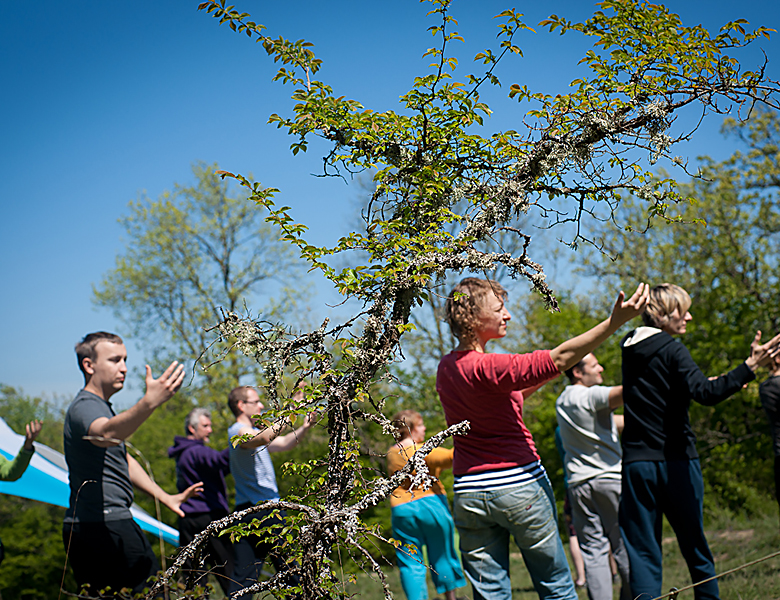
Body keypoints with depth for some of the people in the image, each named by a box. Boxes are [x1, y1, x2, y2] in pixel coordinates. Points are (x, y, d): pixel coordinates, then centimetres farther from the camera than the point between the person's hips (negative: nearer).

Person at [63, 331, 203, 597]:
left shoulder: (100, 406, 21)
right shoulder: (85, 406, -14)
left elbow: (123, 460, 31)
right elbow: (105, 434, -39)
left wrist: (165, 497, 31)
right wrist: (149, 403, -55)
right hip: (105, 527, -11)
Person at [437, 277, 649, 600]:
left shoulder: (445, 368, 7)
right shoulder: (486, 368, -18)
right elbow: (559, 358, -23)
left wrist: (541, 380, 14)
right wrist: (615, 322, -27)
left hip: (469, 493, 6)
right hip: (519, 486, -6)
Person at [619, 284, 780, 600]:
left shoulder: (629, 348, 10)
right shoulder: (671, 350, -9)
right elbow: (705, 394, -24)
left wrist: (706, 383, 27)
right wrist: (749, 367, -31)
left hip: (636, 464, 4)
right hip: (675, 461, -4)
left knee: (643, 553, 3)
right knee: (695, 546, 10)